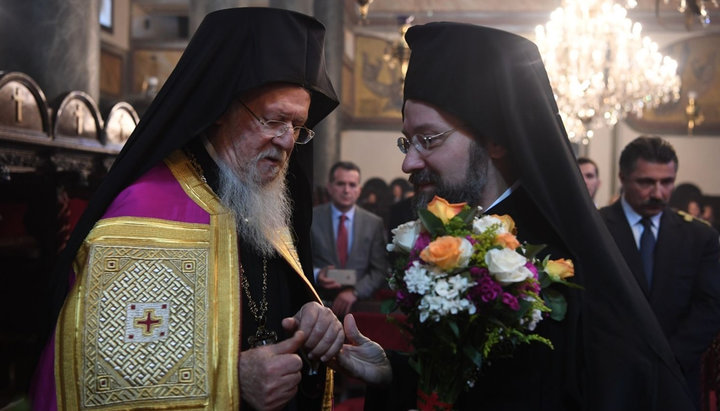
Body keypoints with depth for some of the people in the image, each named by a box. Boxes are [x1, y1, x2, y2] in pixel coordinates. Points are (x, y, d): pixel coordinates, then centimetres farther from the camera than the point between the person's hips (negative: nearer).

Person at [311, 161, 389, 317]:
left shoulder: (374, 223, 9)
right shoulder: (313, 218, 5)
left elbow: (380, 270, 5)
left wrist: (355, 292, -12)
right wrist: (317, 275, -17)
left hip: (359, 304, 1)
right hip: (319, 303, -1)